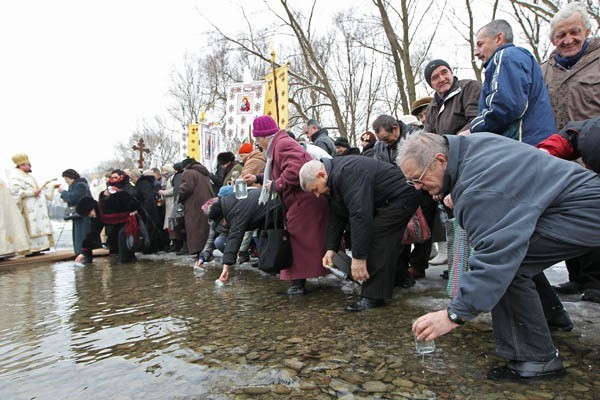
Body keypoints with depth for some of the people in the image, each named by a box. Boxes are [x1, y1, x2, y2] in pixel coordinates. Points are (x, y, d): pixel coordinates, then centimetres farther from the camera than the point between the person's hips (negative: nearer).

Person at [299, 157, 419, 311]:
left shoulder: (346, 173, -29)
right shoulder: (334, 178, 4)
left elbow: (360, 215, -35)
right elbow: (336, 217, 7)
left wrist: (358, 257, -32)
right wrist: (331, 248, 0)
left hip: (401, 195, -10)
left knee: (377, 239, -17)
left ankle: (373, 296, -11)